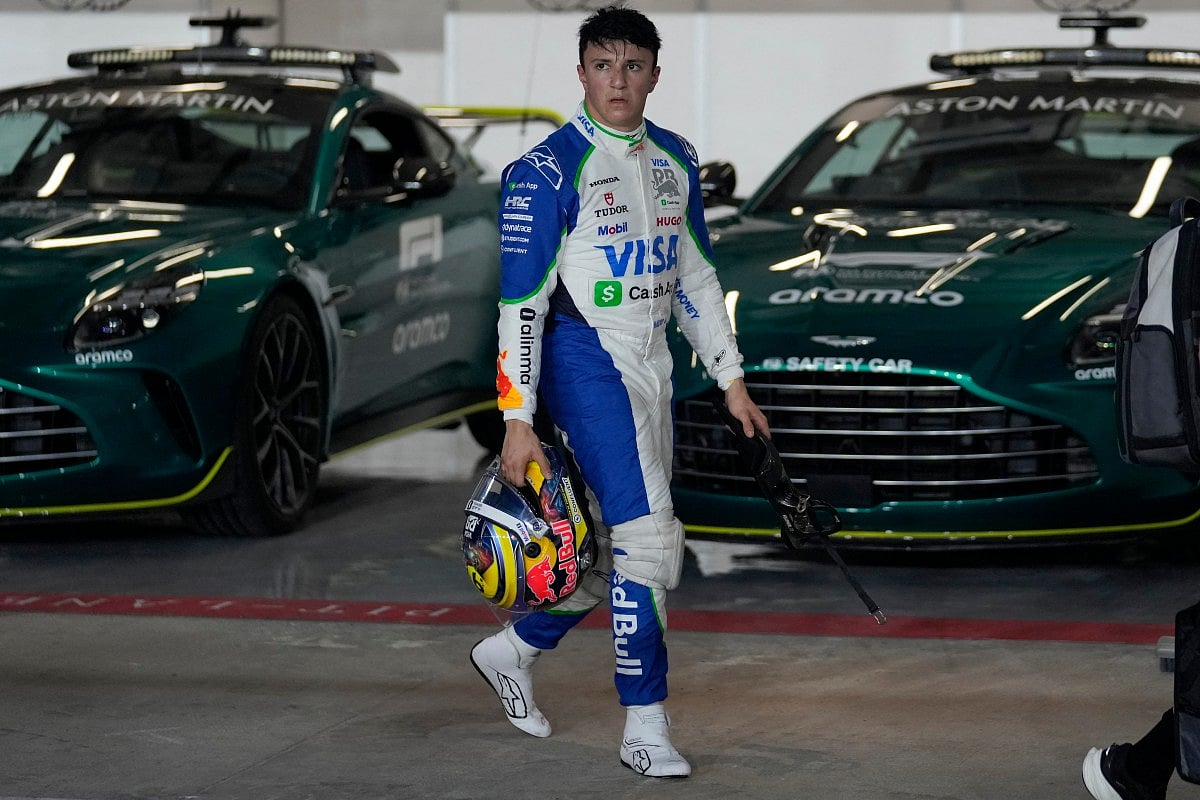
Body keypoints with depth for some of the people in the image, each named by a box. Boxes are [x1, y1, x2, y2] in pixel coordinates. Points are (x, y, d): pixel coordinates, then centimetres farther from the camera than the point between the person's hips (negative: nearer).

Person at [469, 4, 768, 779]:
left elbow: (696, 276, 18)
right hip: (585, 359, -7)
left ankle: (513, 650, 35)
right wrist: (518, 422, -16)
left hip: (650, 364, 7)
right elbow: (521, 300, -13)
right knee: (646, 535, -14)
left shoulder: (675, 159, 10)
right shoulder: (549, 169, -11)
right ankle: (645, 728, -8)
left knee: (612, 543, 12)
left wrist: (732, 380, 15)